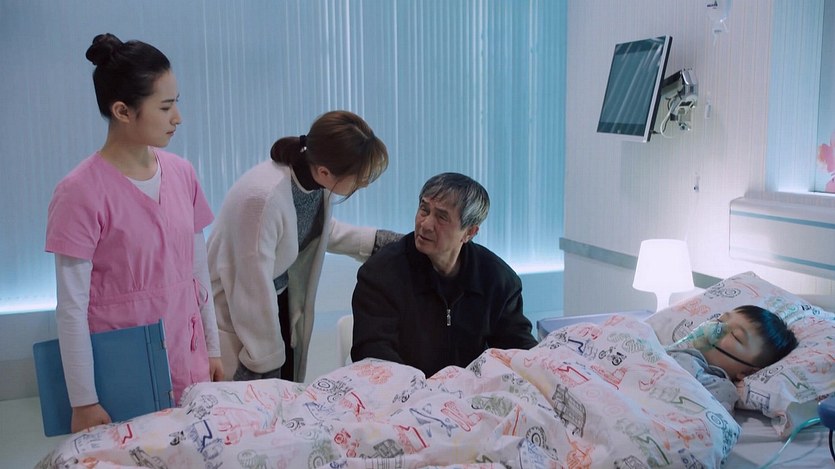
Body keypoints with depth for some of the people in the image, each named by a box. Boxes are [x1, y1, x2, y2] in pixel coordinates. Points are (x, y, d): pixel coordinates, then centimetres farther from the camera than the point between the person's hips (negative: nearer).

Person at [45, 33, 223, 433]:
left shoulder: (181, 173, 1)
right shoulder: (81, 192, -15)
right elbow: (71, 307, -13)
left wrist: (212, 348, 12)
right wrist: (84, 401, -10)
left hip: (188, 361, 5)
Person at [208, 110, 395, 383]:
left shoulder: (317, 181, -12)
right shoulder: (264, 197, -34)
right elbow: (255, 291, -26)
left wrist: (376, 240, -1)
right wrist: (265, 368, -15)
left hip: (280, 305, 7)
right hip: (235, 317, -7)